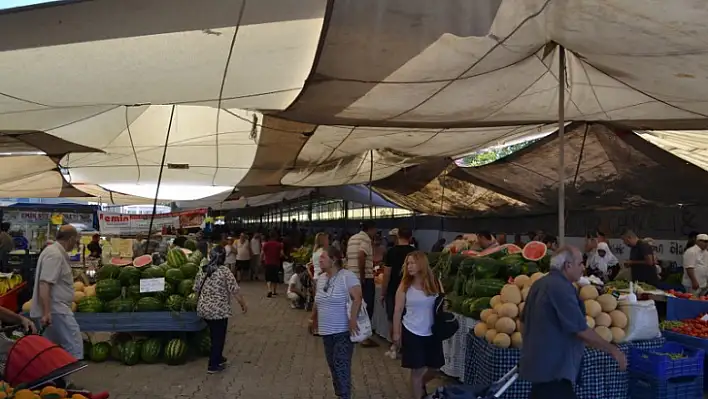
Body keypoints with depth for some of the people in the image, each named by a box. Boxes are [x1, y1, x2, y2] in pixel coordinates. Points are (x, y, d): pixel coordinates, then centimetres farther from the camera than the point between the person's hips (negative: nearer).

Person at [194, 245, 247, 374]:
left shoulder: (201, 270, 5)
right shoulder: (225, 271, -13)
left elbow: (196, 289, 12)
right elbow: (235, 291, -12)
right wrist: (243, 304, -1)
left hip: (204, 309, 6)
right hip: (219, 310, -6)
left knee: (214, 335, 22)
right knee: (218, 337, 5)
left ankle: (217, 358, 33)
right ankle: (213, 365, 8)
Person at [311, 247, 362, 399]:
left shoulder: (347, 276, -16)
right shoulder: (321, 278, 10)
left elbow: (357, 298, -23)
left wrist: (353, 320, -28)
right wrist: (314, 317, 22)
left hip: (343, 331, -8)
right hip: (327, 330, 8)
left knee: (341, 366, -9)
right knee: (333, 365, 15)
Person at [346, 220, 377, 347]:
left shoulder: (352, 238, 15)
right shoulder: (366, 239, -12)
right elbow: (361, 256, -26)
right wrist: (363, 277, -20)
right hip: (365, 278, -8)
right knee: (367, 308, 0)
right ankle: (365, 337, 3)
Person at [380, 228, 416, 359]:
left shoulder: (391, 252, -10)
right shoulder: (415, 252, -2)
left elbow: (387, 274, -10)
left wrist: (383, 293, -2)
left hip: (393, 291, -2)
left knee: (393, 320, 10)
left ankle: (394, 348, 14)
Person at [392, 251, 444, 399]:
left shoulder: (434, 283, -1)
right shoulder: (405, 285, -6)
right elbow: (398, 310, -2)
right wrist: (396, 332, -3)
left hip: (432, 333, 3)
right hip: (412, 333, -3)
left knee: (435, 367, 14)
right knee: (417, 369, 2)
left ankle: (421, 385, 43)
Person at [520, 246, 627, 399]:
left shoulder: (540, 284, 9)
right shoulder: (562, 288, -20)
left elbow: (524, 321, 19)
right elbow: (582, 331, -20)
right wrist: (613, 350, -9)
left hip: (539, 363, 10)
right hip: (553, 368, -10)